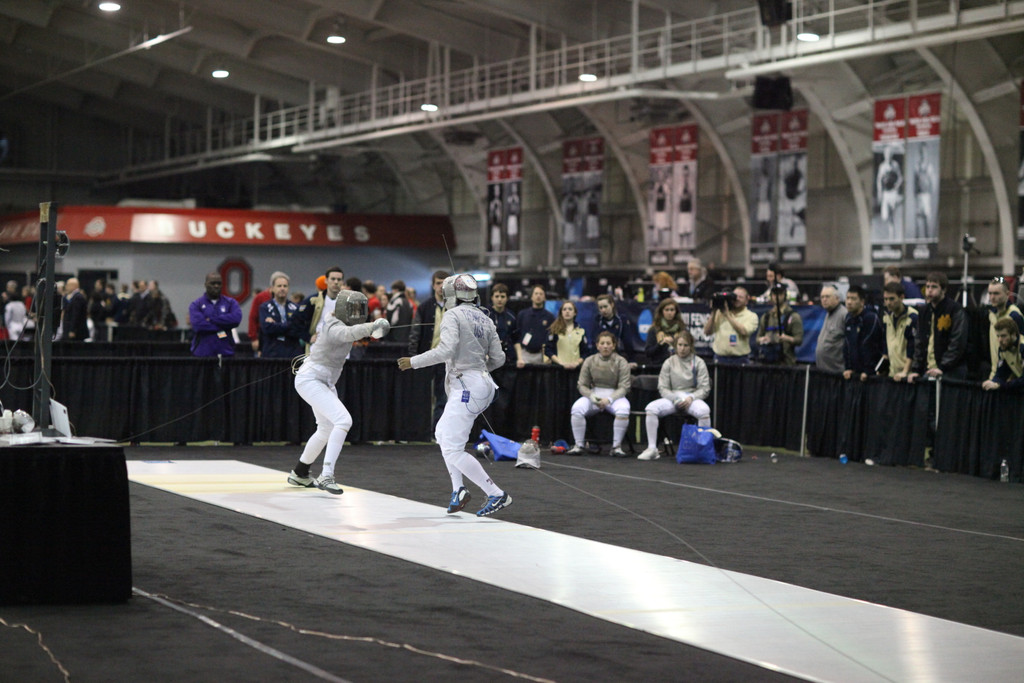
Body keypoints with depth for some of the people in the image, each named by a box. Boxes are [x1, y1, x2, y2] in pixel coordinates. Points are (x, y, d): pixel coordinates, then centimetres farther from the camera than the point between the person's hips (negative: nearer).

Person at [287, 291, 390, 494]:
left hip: (324, 382, 10)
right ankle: (326, 476, -25)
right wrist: (374, 326, -66)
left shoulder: (336, 320, 2)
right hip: (310, 380, -10)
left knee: (327, 429, 22)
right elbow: (349, 333, -51)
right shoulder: (335, 327, -25)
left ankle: (299, 474, 40)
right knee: (343, 421, -24)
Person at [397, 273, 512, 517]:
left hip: (465, 388, -9)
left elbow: (445, 351, -22)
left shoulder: (453, 315, -8)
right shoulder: (484, 319, 13)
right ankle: (458, 490, 15)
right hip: (483, 384, 9)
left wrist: (413, 362, -12)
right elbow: (498, 359, 11)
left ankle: (497, 495, -9)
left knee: (452, 451, -5)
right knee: (442, 434, 26)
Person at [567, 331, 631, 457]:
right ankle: (578, 445, -16)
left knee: (623, 410, -35)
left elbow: (623, 387, -7)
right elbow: (582, 385, 5)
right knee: (577, 408, -28)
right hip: (593, 394, 2)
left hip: (614, 395, -2)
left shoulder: (621, 362, -2)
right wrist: (592, 397, -15)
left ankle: (616, 446, -24)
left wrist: (609, 399, -23)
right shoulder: (589, 361, 4)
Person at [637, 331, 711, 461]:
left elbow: (704, 388, 0)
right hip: (672, 397, 2)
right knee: (651, 408, -27)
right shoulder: (669, 363, 8)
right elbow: (663, 388, 6)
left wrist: (691, 398, -18)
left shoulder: (698, 362, 5)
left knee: (704, 410, -38)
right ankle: (652, 449, -24)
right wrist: (675, 399, -13)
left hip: (692, 398, -2)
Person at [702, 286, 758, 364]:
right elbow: (707, 332, 5)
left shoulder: (751, 316, 2)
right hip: (720, 358, 2)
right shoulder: (720, 313, 9)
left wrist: (727, 315, -13)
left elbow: (743, 331, -17)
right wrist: (713, 313, -4)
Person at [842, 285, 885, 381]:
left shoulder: (871, 318, -14)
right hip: (855, 372, 7)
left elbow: (868, 347, -16)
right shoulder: (849, 317, 10)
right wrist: (847, 368, 7)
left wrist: (867, 371, -18)